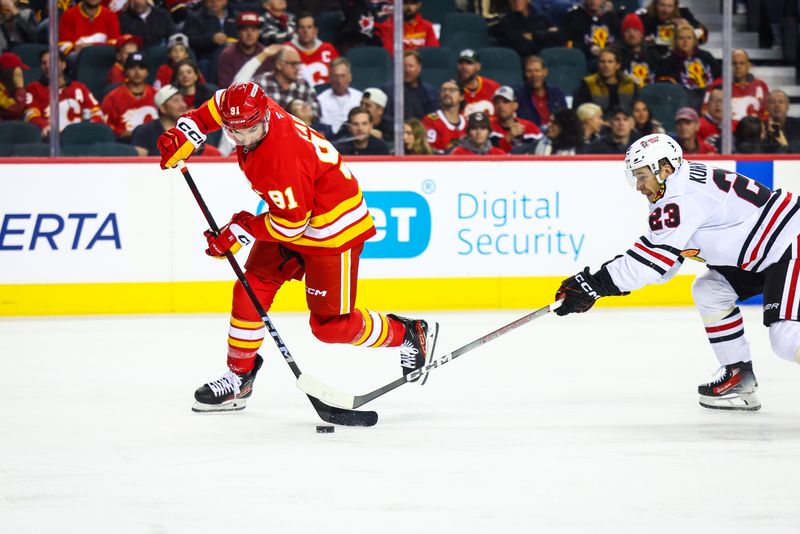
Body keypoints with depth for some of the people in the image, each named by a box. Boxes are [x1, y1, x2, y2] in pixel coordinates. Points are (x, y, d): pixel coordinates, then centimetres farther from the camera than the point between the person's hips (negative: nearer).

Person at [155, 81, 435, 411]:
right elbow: (214, 109, 12)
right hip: (289, 212, 9)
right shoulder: (249, 108, -12)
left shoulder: (281, 159, -36)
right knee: (251, 290, 4)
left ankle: (409, 335, 15)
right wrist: (183, 135, 1)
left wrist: (241, 231, -16)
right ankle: (239, 376, 16)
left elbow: (291, 224, -27)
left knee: (331, 324, -6)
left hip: (332, 226, -9)